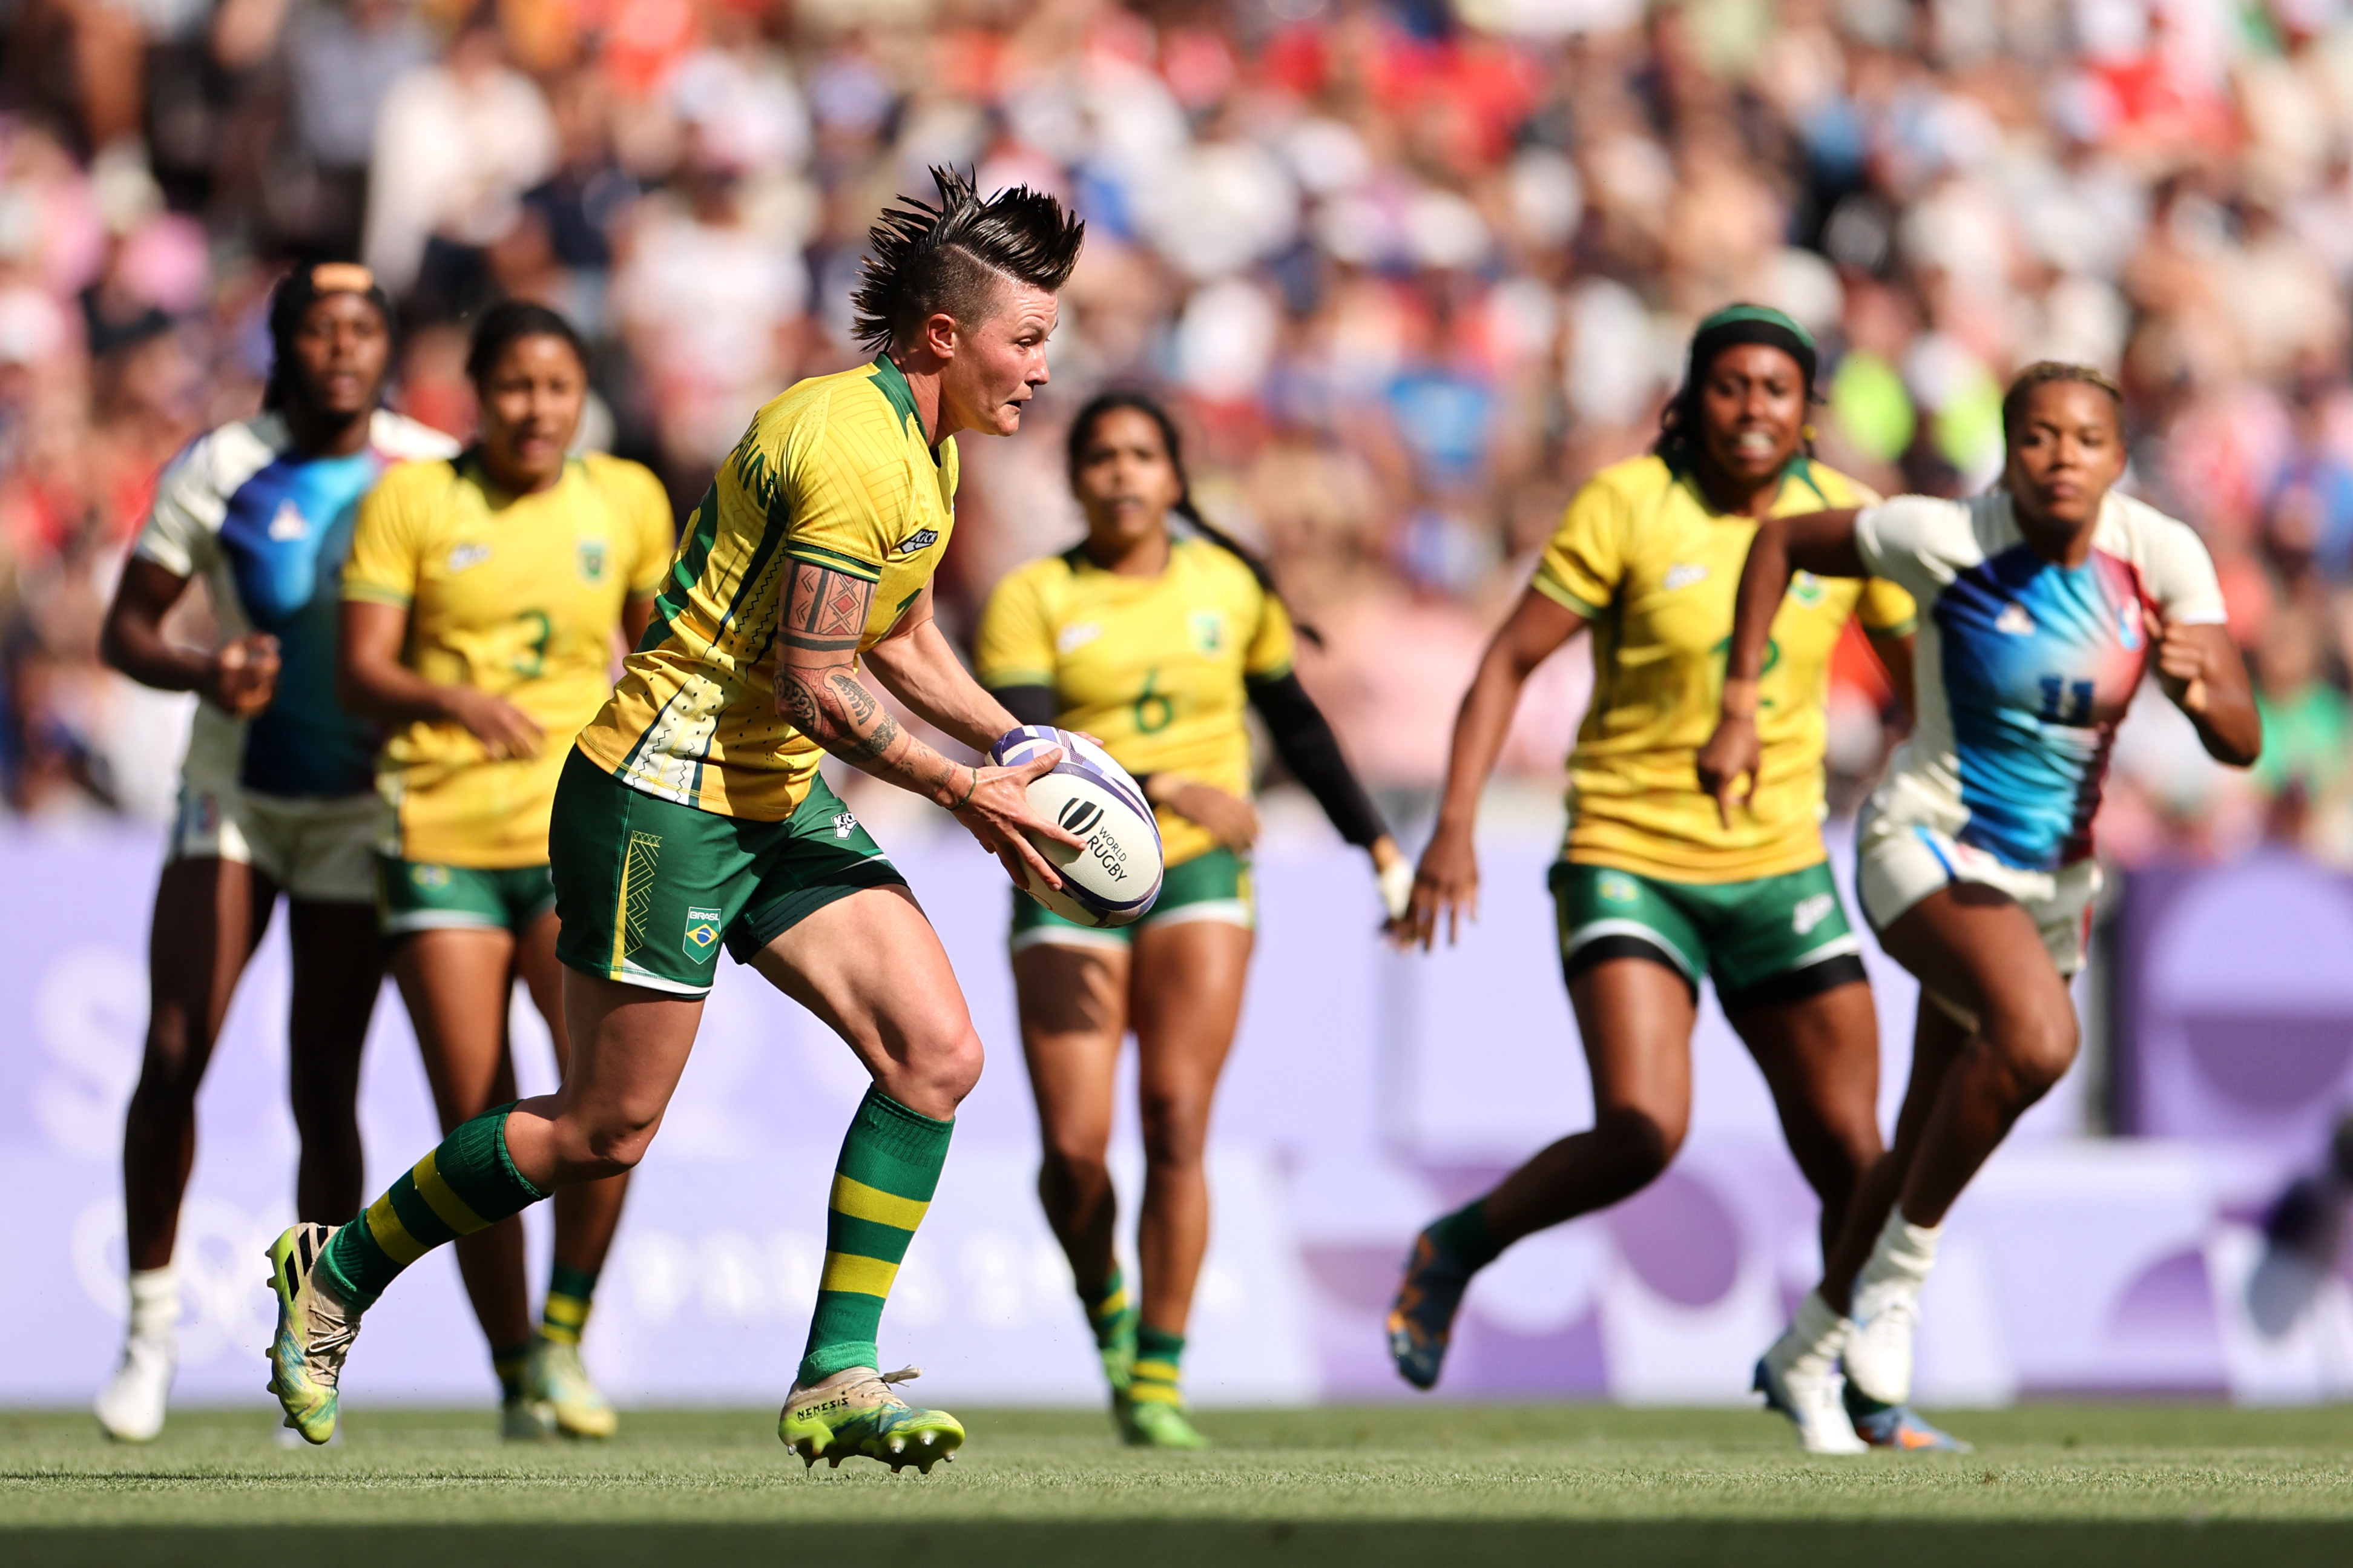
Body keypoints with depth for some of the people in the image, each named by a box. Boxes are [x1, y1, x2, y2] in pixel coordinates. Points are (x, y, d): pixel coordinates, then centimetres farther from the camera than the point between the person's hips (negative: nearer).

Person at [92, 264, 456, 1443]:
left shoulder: (435, 476, -6)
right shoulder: (215, 472, -9)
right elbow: (125, 629, -5)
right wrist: (202, 673, -26)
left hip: (360, 813, 0)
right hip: (231, 801, 0)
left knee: (323, 1091, -2)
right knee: (173, 1056, -13)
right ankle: (151, 1322, 4)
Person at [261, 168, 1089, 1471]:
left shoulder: (924, 446, 10)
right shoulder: (851, 448, -22)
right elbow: (813, 689, -22)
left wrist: (1016, 745, 13)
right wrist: (962, 793, -14)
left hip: (776, 802, 9)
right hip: (664, 793, -9)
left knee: (937, 1053, -6)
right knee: (607, 1130, -3)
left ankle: (835, 1381, -4)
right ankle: (337, 1271, 18)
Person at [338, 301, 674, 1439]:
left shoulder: (629, 502, 8)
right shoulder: (411, 499, 1)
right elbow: (360, 673, -6)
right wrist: (455, 700, -24)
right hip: (440, 838, -1)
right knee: (476, 1128, -3)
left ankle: (564, 1337, -4)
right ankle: (514, 1379, 12)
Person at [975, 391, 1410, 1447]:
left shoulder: (1229, 587, 7)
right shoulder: (1031, 599, -3)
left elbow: (1296, 723, 22)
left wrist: (1377, 844, 25)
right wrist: (1166, 789, -30)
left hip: (1199, 880, 1)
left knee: (1175, 1123, -15)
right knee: (1074, 1149, -9)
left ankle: (1156, 1382, -8)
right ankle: (1105, 1307, 24)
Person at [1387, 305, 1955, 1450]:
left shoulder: (1844, 518, 0)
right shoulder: (1630, 504, -9)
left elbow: (1920, 669, 13)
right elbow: (1510, 662, -7)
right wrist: (1454, 827, -15)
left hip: (1780, 870, 4)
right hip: (1628, 861, -4)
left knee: (1851, 1156, 2)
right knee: (1643, 1132, -21)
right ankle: (1456, 1250, 6)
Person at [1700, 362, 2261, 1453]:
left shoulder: (2161, 556, -10)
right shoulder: (1948, 541, -18)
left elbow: (2242, 744, -12)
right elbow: (1782, 542, -3)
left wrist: (2200, 693, -34)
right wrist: (1741, 706, -9)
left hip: (2055, 873, 5)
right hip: (1931, 845, -5)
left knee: (1931, 1147, 15)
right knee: (2037, 1037, -34)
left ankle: (1808, 1352, 38)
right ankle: (1900, 1268, -13)